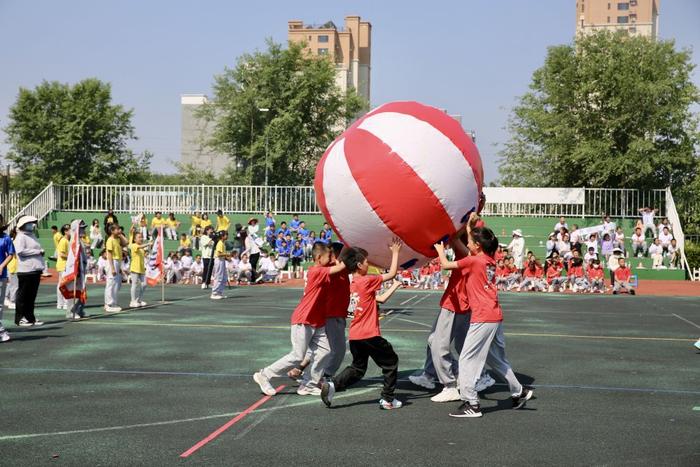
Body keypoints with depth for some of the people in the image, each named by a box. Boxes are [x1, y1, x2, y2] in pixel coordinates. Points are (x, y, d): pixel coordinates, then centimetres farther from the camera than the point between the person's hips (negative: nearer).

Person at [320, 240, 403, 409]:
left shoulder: (353, 285, 14)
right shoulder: (367, 281, -11)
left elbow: (380, 299, 17)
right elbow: (392, 273, -7)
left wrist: (394, 286, 22)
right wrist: (395, 252, 1)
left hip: (354, 336, 8)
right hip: (369, 335, -8)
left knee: (358, 368, 18)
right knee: (391, 362, 10)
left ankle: (332, 384, -3)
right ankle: (387, 399, 12)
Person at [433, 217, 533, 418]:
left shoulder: (473, 261, -12)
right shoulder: (490, 260, 11)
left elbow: (445, 264, -8)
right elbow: (473, 249, 30)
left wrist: (440, 249, 10)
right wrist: (469, 226, 33)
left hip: (483, 319, -9)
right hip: (496, 317, 9)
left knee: (467, 360, -4)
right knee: (497, 359, 23)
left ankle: (471, 404, -7)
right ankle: (519, 392, 32)